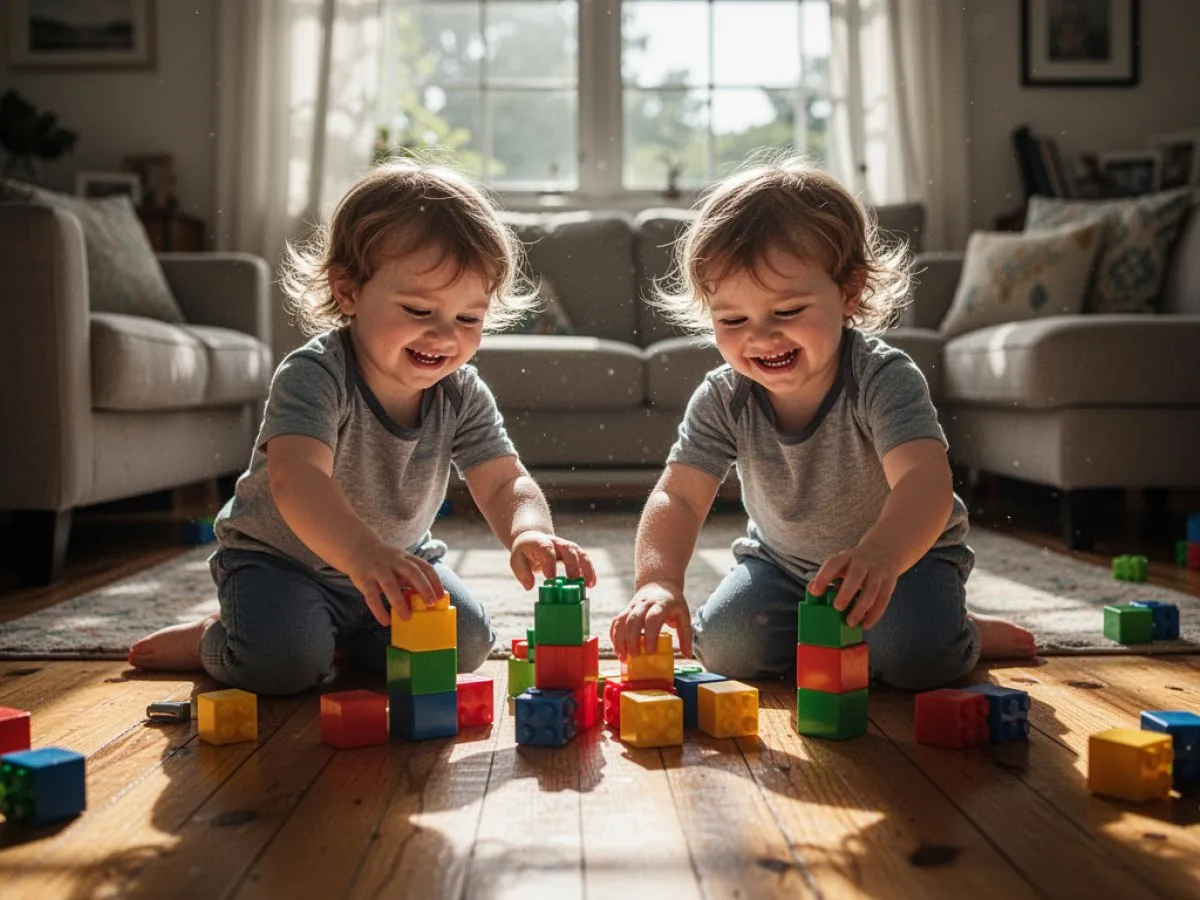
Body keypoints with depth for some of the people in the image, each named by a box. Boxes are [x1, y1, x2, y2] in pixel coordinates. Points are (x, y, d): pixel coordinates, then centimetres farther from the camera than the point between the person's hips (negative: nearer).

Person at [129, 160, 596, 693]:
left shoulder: (462, 395, -14)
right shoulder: (313, 376, -31)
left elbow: (504, 483, -20)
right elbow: (296, 479, -47)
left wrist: (528, 532, -46)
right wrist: (363, 554, -67)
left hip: (398, 560, 5)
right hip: (279, 555, -5)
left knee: (466, 645, -10)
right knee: (284, 662, -28)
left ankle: (340, 639, 15)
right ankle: (212, 642, 8)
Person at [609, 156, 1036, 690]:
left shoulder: (884, 380, -31)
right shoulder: (722, 400, -20)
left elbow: (924, 481, -46)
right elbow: (678, 496, -26)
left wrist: (879, 555, -69)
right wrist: (656, 581, -48)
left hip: (908, 553, -3)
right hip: (782, 560, 4)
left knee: (914, 658, -29)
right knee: (722, 646, -18)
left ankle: (962, 635, 7)